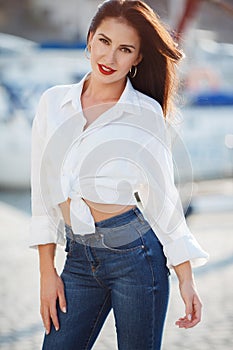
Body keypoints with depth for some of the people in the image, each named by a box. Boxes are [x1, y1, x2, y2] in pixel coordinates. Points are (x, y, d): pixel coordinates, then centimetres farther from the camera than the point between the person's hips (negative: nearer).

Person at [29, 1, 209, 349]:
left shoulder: (146, 113, -3)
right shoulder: (53, 102, 6)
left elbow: (163, 197, -1)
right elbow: (44, 191, 8)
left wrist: (186, 279, -4)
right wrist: (47, 271, 5)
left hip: (134, 251, -3)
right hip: (79, 256, 4)